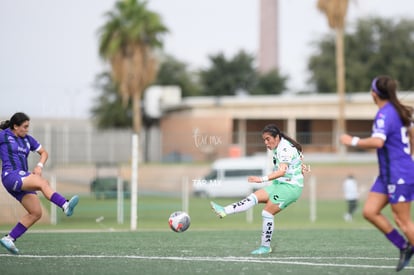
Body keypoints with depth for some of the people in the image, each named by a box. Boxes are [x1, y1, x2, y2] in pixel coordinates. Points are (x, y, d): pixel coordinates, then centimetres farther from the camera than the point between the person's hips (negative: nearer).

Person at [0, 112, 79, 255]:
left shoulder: (27, 139, 19)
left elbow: (44, 152, 27)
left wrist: (39, 166, 7)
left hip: (23, 179, 8)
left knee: (36, 213, -3)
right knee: (43, 183, -31)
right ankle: (66, 206, -50)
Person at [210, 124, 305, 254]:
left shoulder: (285, 149, -20)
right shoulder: (278, 148, 11)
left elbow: (282, 171, -33)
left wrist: (262, 179, -42)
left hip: (290, 187, -9)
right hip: (280, 185, 9)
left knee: (267, 213, -11)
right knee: (254, 197, -3)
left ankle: (265, 247, -2)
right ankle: (224, 211, -14)